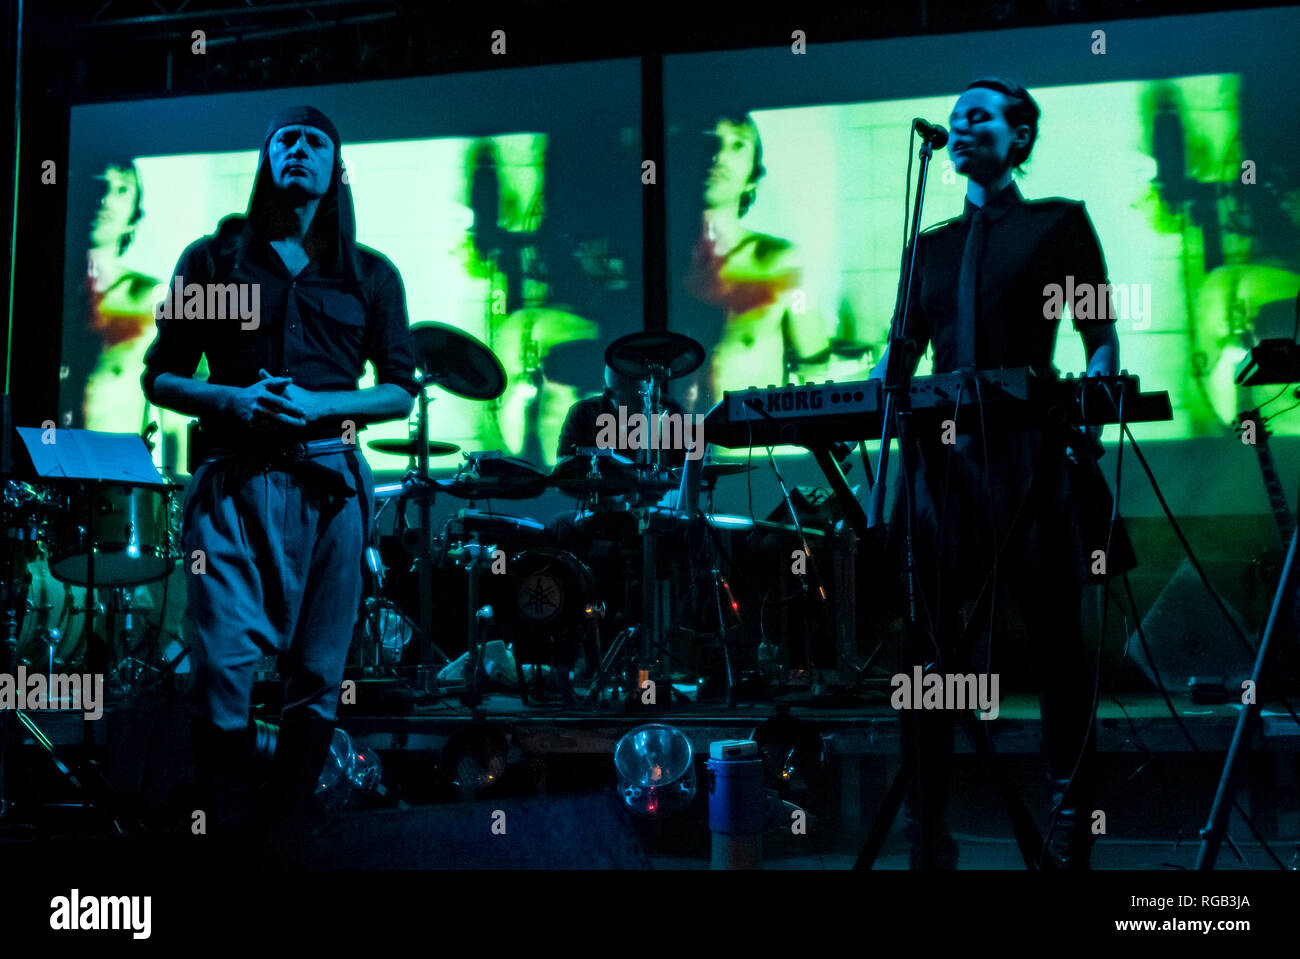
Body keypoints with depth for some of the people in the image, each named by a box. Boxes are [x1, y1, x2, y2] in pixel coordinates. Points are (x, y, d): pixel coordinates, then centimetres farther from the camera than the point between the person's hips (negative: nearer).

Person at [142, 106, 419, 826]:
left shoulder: (370, 275, 13)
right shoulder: (212, 260, 12)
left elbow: (401, 391, 11)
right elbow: (160, 378, 11)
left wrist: (316, 405, -7)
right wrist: (229, 400, -9)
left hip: (329, 484, 1)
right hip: (233, 481, -1)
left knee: (317, 675, 3)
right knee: (222, 664, -12)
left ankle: (292, 826, 18)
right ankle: (231, 830, 0)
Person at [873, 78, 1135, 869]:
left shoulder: (1060, 224, 9)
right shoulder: (931, 247, 20)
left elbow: (1102, 341, 4)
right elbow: (901, 355, 17)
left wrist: (1087, 414, -14)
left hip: (1034, 458, -4)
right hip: (942, 459, 4)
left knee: (1056, 648, -1)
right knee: (930, 653, 0)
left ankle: (1072, 839, 7)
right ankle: (927, 837, 6)